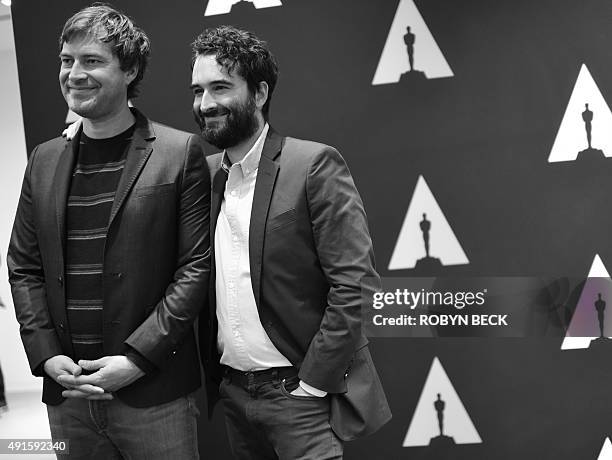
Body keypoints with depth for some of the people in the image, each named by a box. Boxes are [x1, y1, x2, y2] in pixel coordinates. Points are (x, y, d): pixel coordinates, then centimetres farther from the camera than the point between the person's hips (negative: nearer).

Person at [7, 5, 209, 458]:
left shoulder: (181, 152, -4)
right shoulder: (44, 159, 10)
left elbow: (196, 267, -8)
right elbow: (23, 268, 11)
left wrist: (136, 358, -13)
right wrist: (46, 354, -2)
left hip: (154, 394, -4)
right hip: (66, 392, 4)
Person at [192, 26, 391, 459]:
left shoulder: (315, 164, -12)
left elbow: (356, 285, -16)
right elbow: (199, 281, 12)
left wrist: (311, 383, -15)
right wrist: (210, 372, 4)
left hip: (299, 395, -6)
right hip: (233, 393, 6)